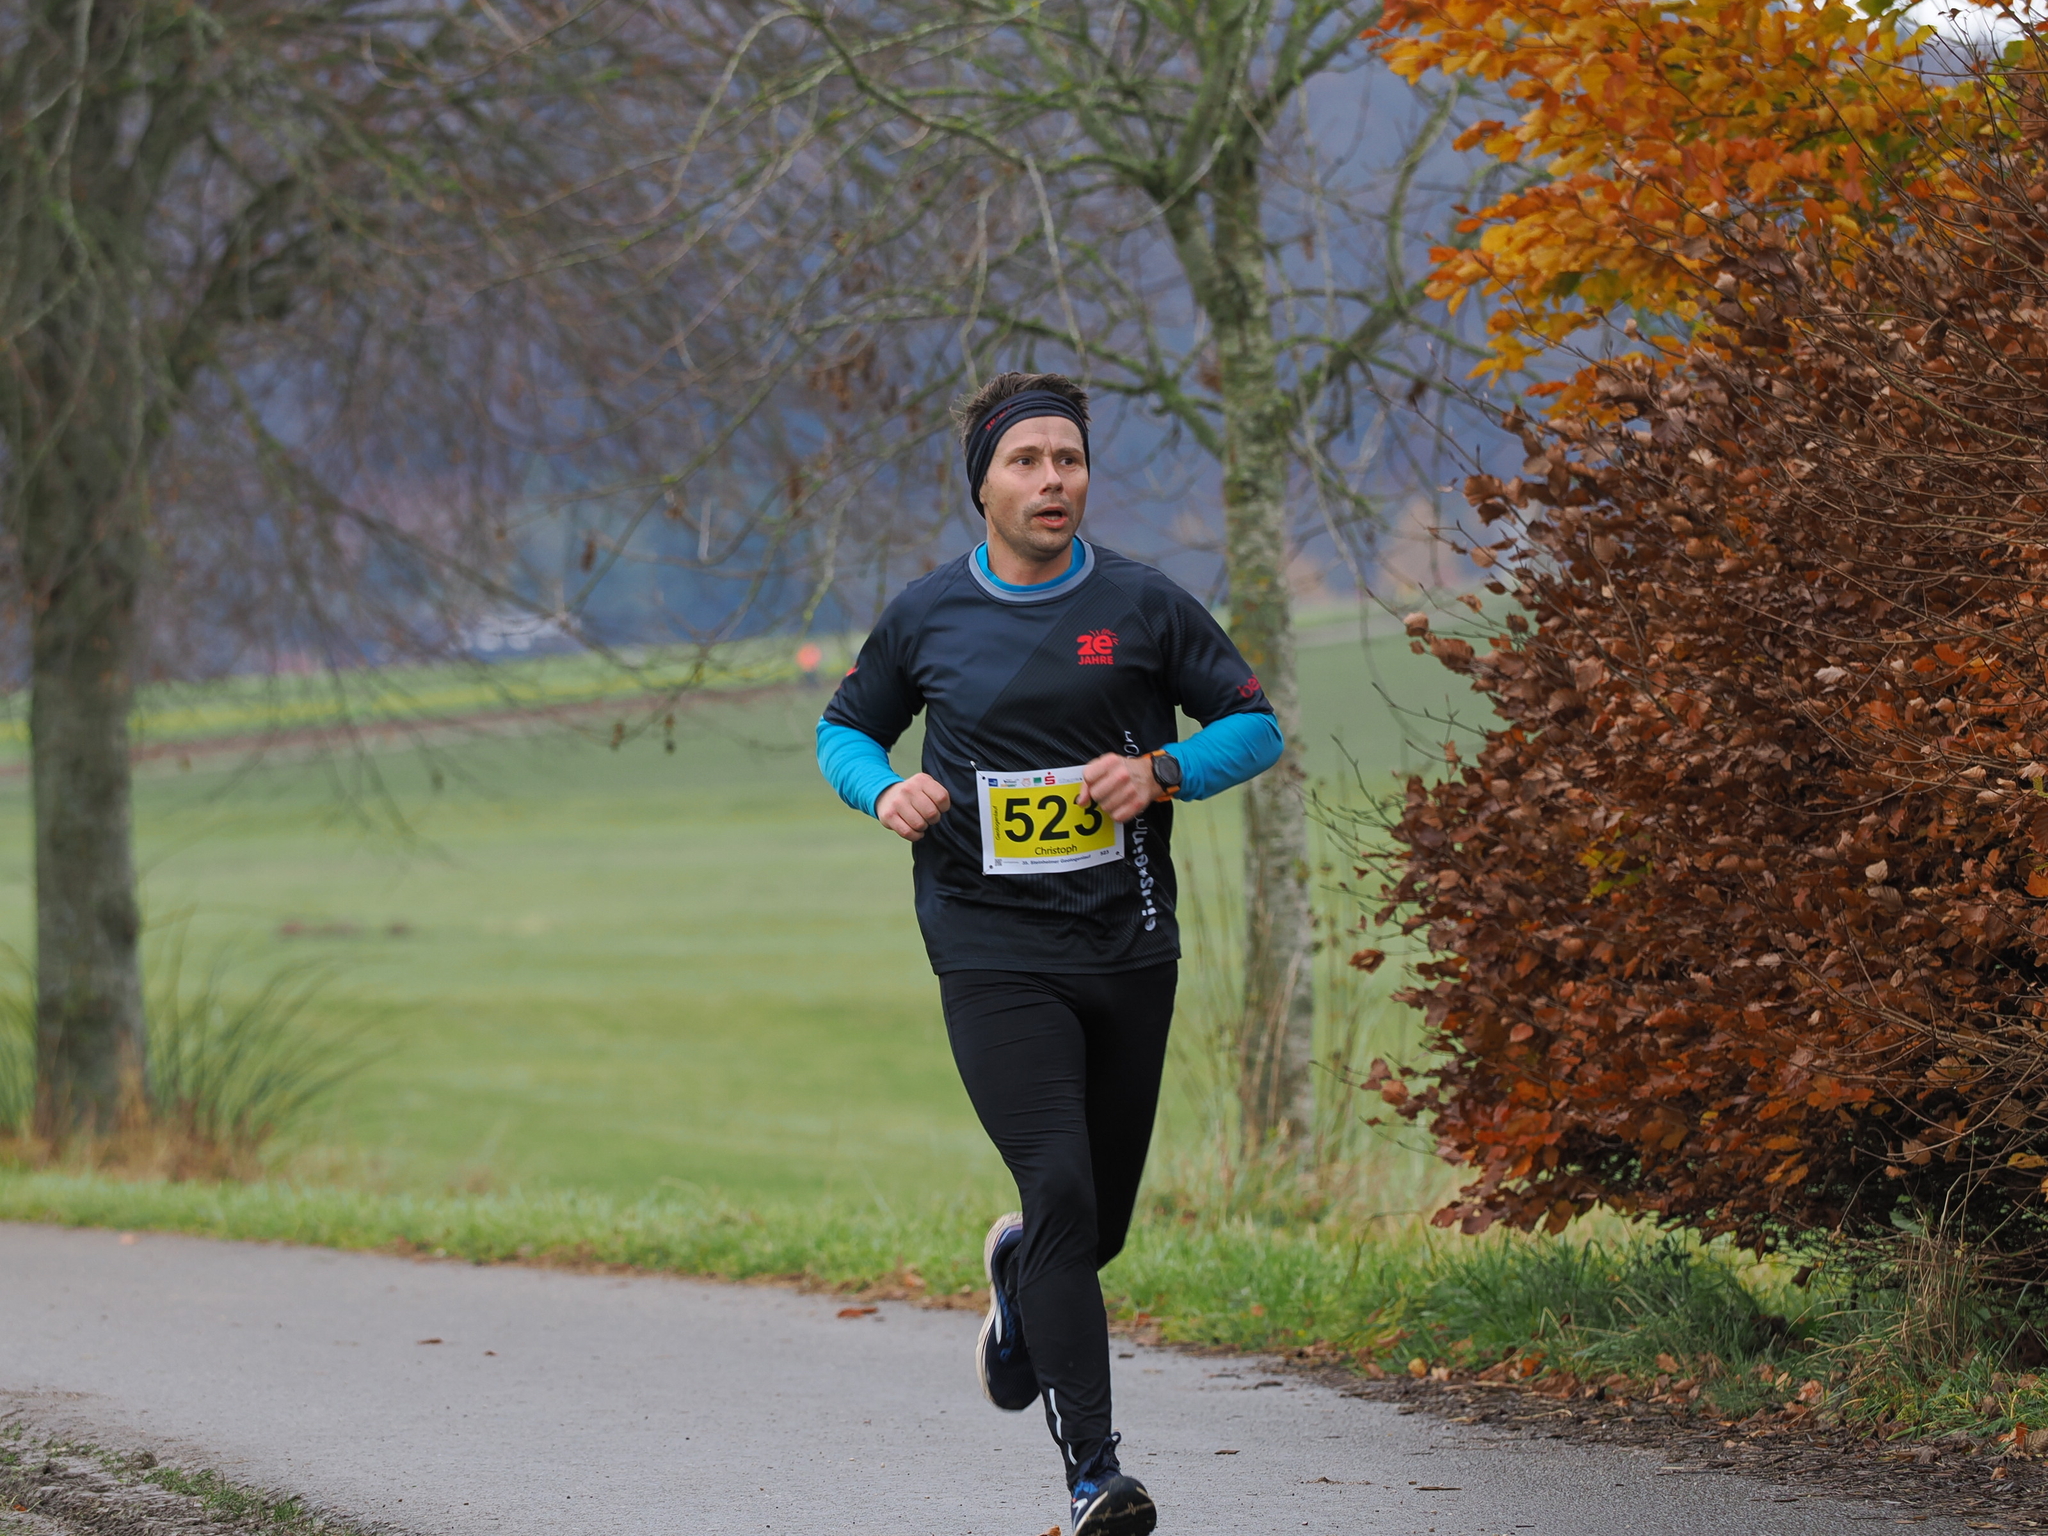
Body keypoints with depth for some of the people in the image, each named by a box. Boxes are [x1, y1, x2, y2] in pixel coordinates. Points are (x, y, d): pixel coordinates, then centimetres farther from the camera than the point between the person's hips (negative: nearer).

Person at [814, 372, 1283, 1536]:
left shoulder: (1143, 606, 2)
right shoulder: (926, 618, 3)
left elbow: (1255, 725, 7)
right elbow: (846, 729, 17)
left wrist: (1163, 771, -12)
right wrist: (885, 789, -5)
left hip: (1129, 950, 2)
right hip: (993, 952, -2)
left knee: (1098, 1223, 11)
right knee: (1061, 1192, -17)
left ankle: (1019, 1278, 49)